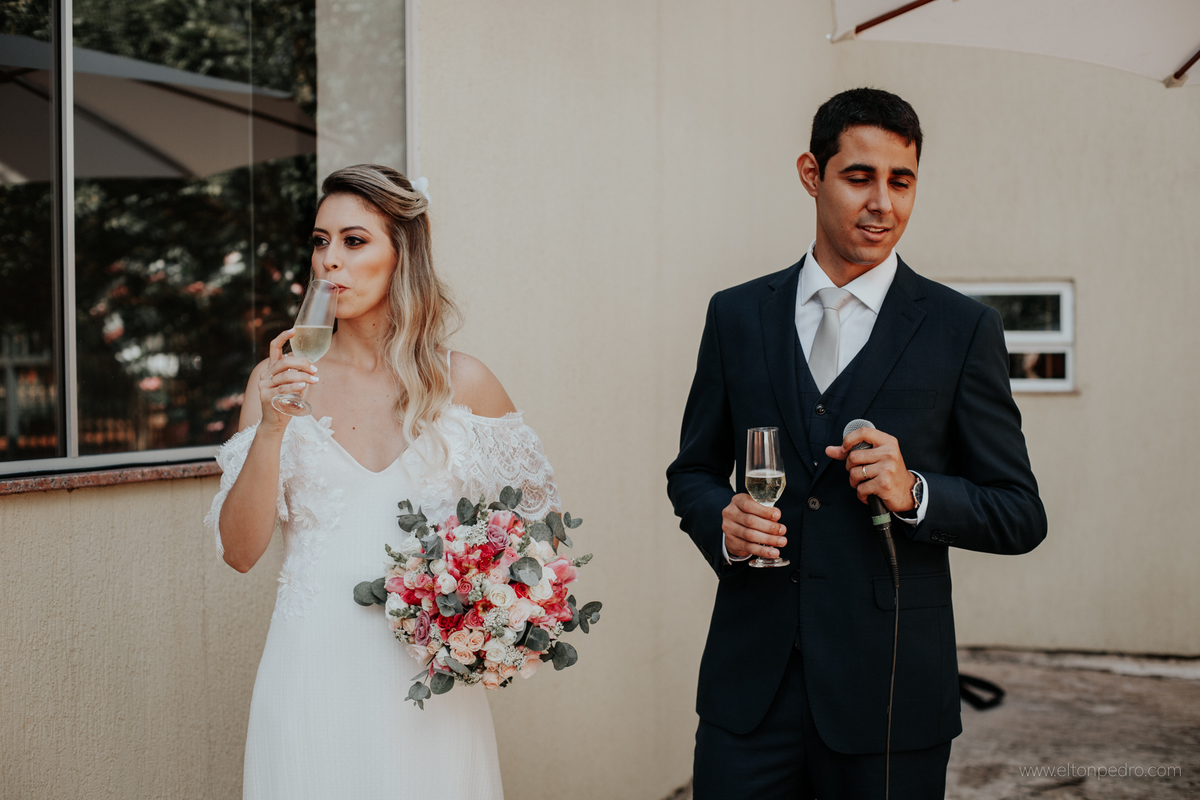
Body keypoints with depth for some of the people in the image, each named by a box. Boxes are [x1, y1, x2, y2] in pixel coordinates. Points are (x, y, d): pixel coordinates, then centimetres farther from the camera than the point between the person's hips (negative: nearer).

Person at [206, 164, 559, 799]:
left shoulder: (463, 384, -1)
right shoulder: (280, 379, 1)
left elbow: (540, 517, 11)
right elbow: (240, 550, -3)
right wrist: (272, 427, -15)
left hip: (426, 677, 0)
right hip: (313, 673, 1)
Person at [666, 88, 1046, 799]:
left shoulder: (964, 330, -2)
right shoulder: (737, 315, 6)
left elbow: (1021, 514, 1)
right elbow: (693, 468, 14)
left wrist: (915, 493, -17)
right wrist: (722, 521, -7)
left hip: (890, 688, -1)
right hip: (751, 681, 2)